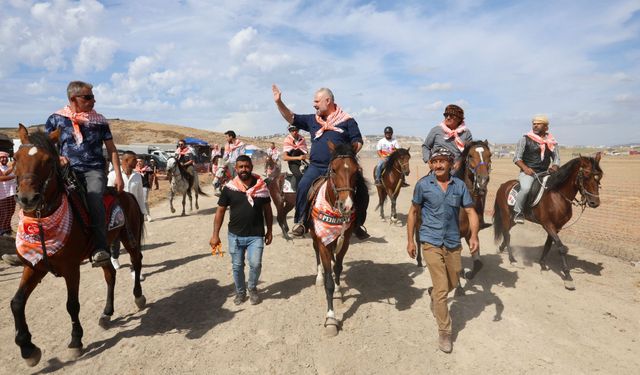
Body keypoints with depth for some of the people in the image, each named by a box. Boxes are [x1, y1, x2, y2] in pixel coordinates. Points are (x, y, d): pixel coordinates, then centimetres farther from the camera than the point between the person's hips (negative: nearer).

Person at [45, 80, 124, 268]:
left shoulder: (98, 120, 11)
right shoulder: (56, 119, 11)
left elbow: (111, 150, 12)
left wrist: (118, 175, 3)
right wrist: (56, 157, -8)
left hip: (94, 169, -1)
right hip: (68, 170, 2)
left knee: (94, 198, -30)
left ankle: (100, 249, -33)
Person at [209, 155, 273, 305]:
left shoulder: (261, 186, -3)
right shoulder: (229, 188, -4)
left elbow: (267, 210, 7)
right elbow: (220, 211, 2)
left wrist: (269, 231, 7)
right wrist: (215, 234, -1)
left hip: (256, 235, -1)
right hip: (235, 235, 1)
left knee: (255, 264, -10)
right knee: (237, 266, 12)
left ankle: (252, 288, 20)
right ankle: (240, 292, 36)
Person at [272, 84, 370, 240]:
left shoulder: (347, 120, 7)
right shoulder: (312, 120, 16)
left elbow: (358, 142, 5)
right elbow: (291, 118, 17)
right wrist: (279, 102, 8)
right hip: (316, 167, 1)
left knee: (362, 192, -8)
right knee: (303, 186, -23)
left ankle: (358, 225, 13)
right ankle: (300, 221, -6)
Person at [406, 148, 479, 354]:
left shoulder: (459, 185, -1)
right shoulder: (423, 185, -7)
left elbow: (471, 212, 0)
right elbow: (413, 212, 1)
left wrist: (474, 236, -16)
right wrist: (410, 240, 1)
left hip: (453, 243, 4)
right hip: (431, 243, -3)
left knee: (453, 283, 21)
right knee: (442, 289, -4)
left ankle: (433, 294, 53)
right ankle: (444, 331, 14)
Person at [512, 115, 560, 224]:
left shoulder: (552, 142, 14)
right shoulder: (525, 139, 2)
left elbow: (556, 158, 16)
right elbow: (517, 158, 0)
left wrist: (555, 167, -8)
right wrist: (525, 168, -18)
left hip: (544, 173, 5)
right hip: (527, 172, -5)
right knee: (526, 188, -32)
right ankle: (518, 212, -12)